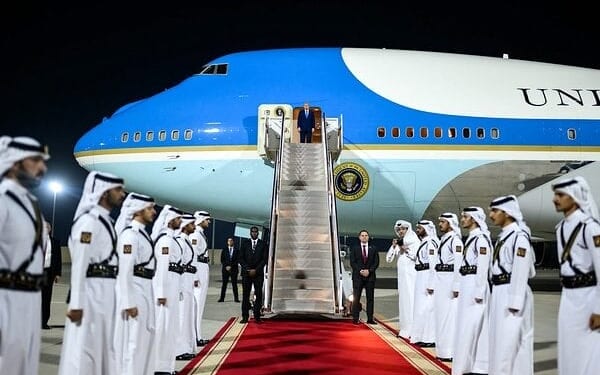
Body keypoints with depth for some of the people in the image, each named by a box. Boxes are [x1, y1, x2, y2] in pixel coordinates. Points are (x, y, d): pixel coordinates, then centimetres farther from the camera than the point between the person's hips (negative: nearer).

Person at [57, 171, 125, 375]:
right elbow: (79, 264, -18)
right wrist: (76, 303, -21)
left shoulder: (106, 221, 15)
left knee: (103, 345, 16)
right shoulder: (89, 221, -14)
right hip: (91, 291, -10)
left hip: (106, 291, 10)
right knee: (84, 346, -5)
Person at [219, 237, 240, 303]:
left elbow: (237, 260, -2)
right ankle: (222, 298, 1)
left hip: (234, 269, -1)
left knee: (234, 284, -2)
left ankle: (236, 298, -1)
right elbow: (222, 260, 5)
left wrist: (231, 266, -10)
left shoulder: (236, 250, 5)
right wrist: (226, 266, -8)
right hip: (225, 269, 1)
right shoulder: (224, 250, 10)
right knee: (224, 284, 0)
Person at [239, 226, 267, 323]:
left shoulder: (263, 244, 6)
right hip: (246, 272, 1)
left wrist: (256, 270, -8)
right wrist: (247, 269, -7)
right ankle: (245, 317, 0)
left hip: (258, 273, 0)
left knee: (258, 295, -2)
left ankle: (257, 316, 2)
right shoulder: (245, 243, 9)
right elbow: (241, 258, 5)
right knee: (245, 295, -2)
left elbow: (264, 259, 0)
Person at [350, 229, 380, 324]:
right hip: (357, 276, -1)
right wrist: (360, 271, -13)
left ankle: (370, 318, 4)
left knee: (370, 298, 1)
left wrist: (369, 271, -11)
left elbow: (376, 262, 5)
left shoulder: (373, 249, 11)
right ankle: (355, 318, -1)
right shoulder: (354, 248, 8)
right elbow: (352, 262, 0)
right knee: (356, 298, -4)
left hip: (370, 276, 1)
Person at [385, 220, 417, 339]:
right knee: (403, 300, 5)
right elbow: (388, 259, 9)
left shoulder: (414, 240, 0)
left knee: (411, 300, -11)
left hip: (411, 275, -6)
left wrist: (406, 250, -13)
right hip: (401, 276, 6)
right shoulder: (398, 243, 16)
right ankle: (404, 329, 9)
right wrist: (393, 247, -4)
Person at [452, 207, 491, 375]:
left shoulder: (481, 238, -14)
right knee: (467, 325, 12)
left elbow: (483, 267, -18)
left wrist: (479, 293, -20)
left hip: (476, 286, -10)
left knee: (471, 325, -6)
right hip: (466, 286, 10)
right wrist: (460, 288, 18)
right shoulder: (471, 238, 15)